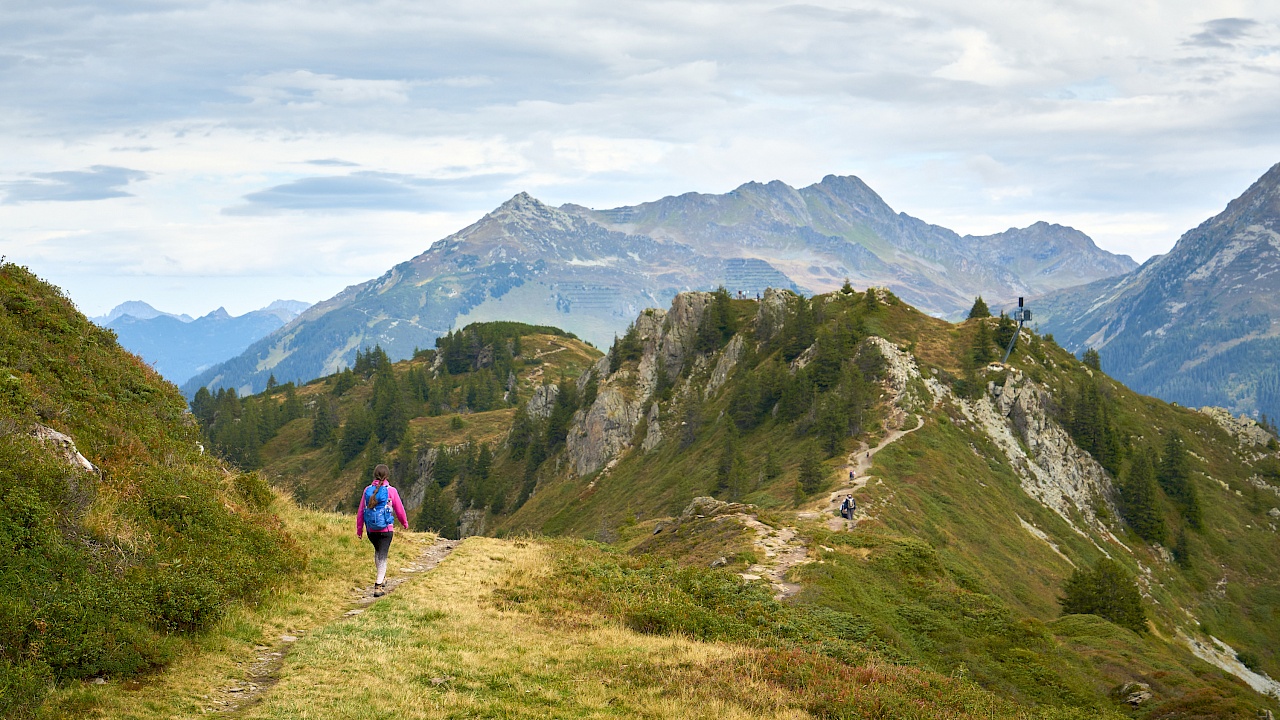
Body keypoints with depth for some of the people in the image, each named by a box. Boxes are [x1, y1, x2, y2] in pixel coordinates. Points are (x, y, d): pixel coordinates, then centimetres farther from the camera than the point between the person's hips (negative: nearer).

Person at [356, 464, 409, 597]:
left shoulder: (368, 490, -1)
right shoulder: (391, 491, -9)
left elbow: (360, 511, 3)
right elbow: (399, 509, 1)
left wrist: (359, 530, 13)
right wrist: (405, 523, 20)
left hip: (371, 530, 4)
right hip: (386, 529, -4)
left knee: (378, 551, 26)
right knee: (382, 556, 0)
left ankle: (382, 578, 42)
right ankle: (379, 585, -7)